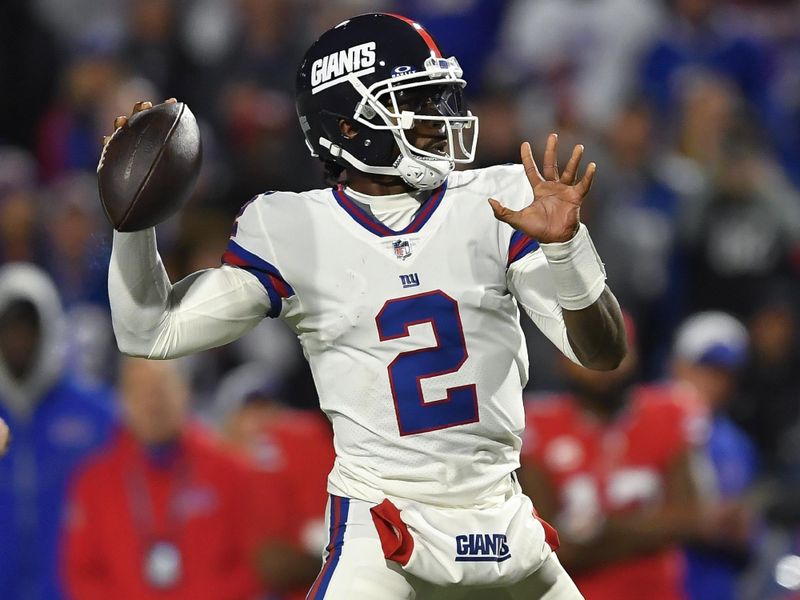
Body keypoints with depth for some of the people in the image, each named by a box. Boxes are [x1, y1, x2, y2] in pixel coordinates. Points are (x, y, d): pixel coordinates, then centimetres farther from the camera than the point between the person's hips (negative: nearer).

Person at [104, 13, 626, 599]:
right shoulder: (292, 231, -3)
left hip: (498, 521, 3)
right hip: (380, 526, -3)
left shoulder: (500, 204, -1)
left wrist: (565, 246, -22)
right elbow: (150, 331, 1)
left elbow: (603, 353, -5)